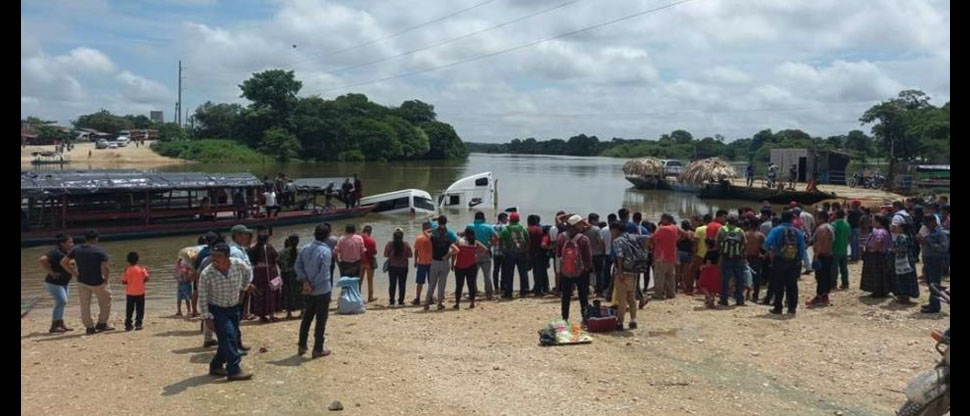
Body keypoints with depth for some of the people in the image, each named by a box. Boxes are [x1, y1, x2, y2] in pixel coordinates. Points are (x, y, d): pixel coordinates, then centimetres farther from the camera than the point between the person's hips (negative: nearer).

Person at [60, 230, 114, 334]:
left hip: (82, 281, 4)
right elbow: (105, 268, -22)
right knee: (106, 302, 16)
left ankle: (89, 327, 14)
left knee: (85, 306, 12)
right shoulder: (100, 251, -12)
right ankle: (102, 324, 19)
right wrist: (105, 280, -7)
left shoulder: (76, 250, 3)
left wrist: (74, 273, 6)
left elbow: (63, 262, 4)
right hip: (97, 282, -4)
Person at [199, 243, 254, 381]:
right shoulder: (206, 274, -22)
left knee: (232, 338, 9)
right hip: (216, 309, -5)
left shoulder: (239, 264, -16)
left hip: (234, 307, 5)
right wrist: (207, 317, -13)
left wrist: (244, 287, 10)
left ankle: (216, 366, 26)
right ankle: (234, 370, -13)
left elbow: (248, 272, 10)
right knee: (228, 336, -16)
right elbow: (202, 297, -13)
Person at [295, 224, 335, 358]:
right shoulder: (325, 251, -17)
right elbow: (324, 273, -22)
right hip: (322, 290, -6)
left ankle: (302, 346, 23)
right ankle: (318, 349, 8)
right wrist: (313, 285, -13)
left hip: (309, 290, 6)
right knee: (321, 320, 3)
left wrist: (305, 281, -4)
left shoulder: (305, 249, 3)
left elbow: (297, 266, 1)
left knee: (307, 318, 17)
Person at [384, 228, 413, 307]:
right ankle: (401, 301, 6)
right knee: (402, 285, 6)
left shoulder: (389, 244, -10)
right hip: (403, 267, -1)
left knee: (392, 284, 9)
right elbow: (410, 255, -4)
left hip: (392, 267, 1)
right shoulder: (406, 245, -11)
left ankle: (391, 301, 9)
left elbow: (385, 255, -4)